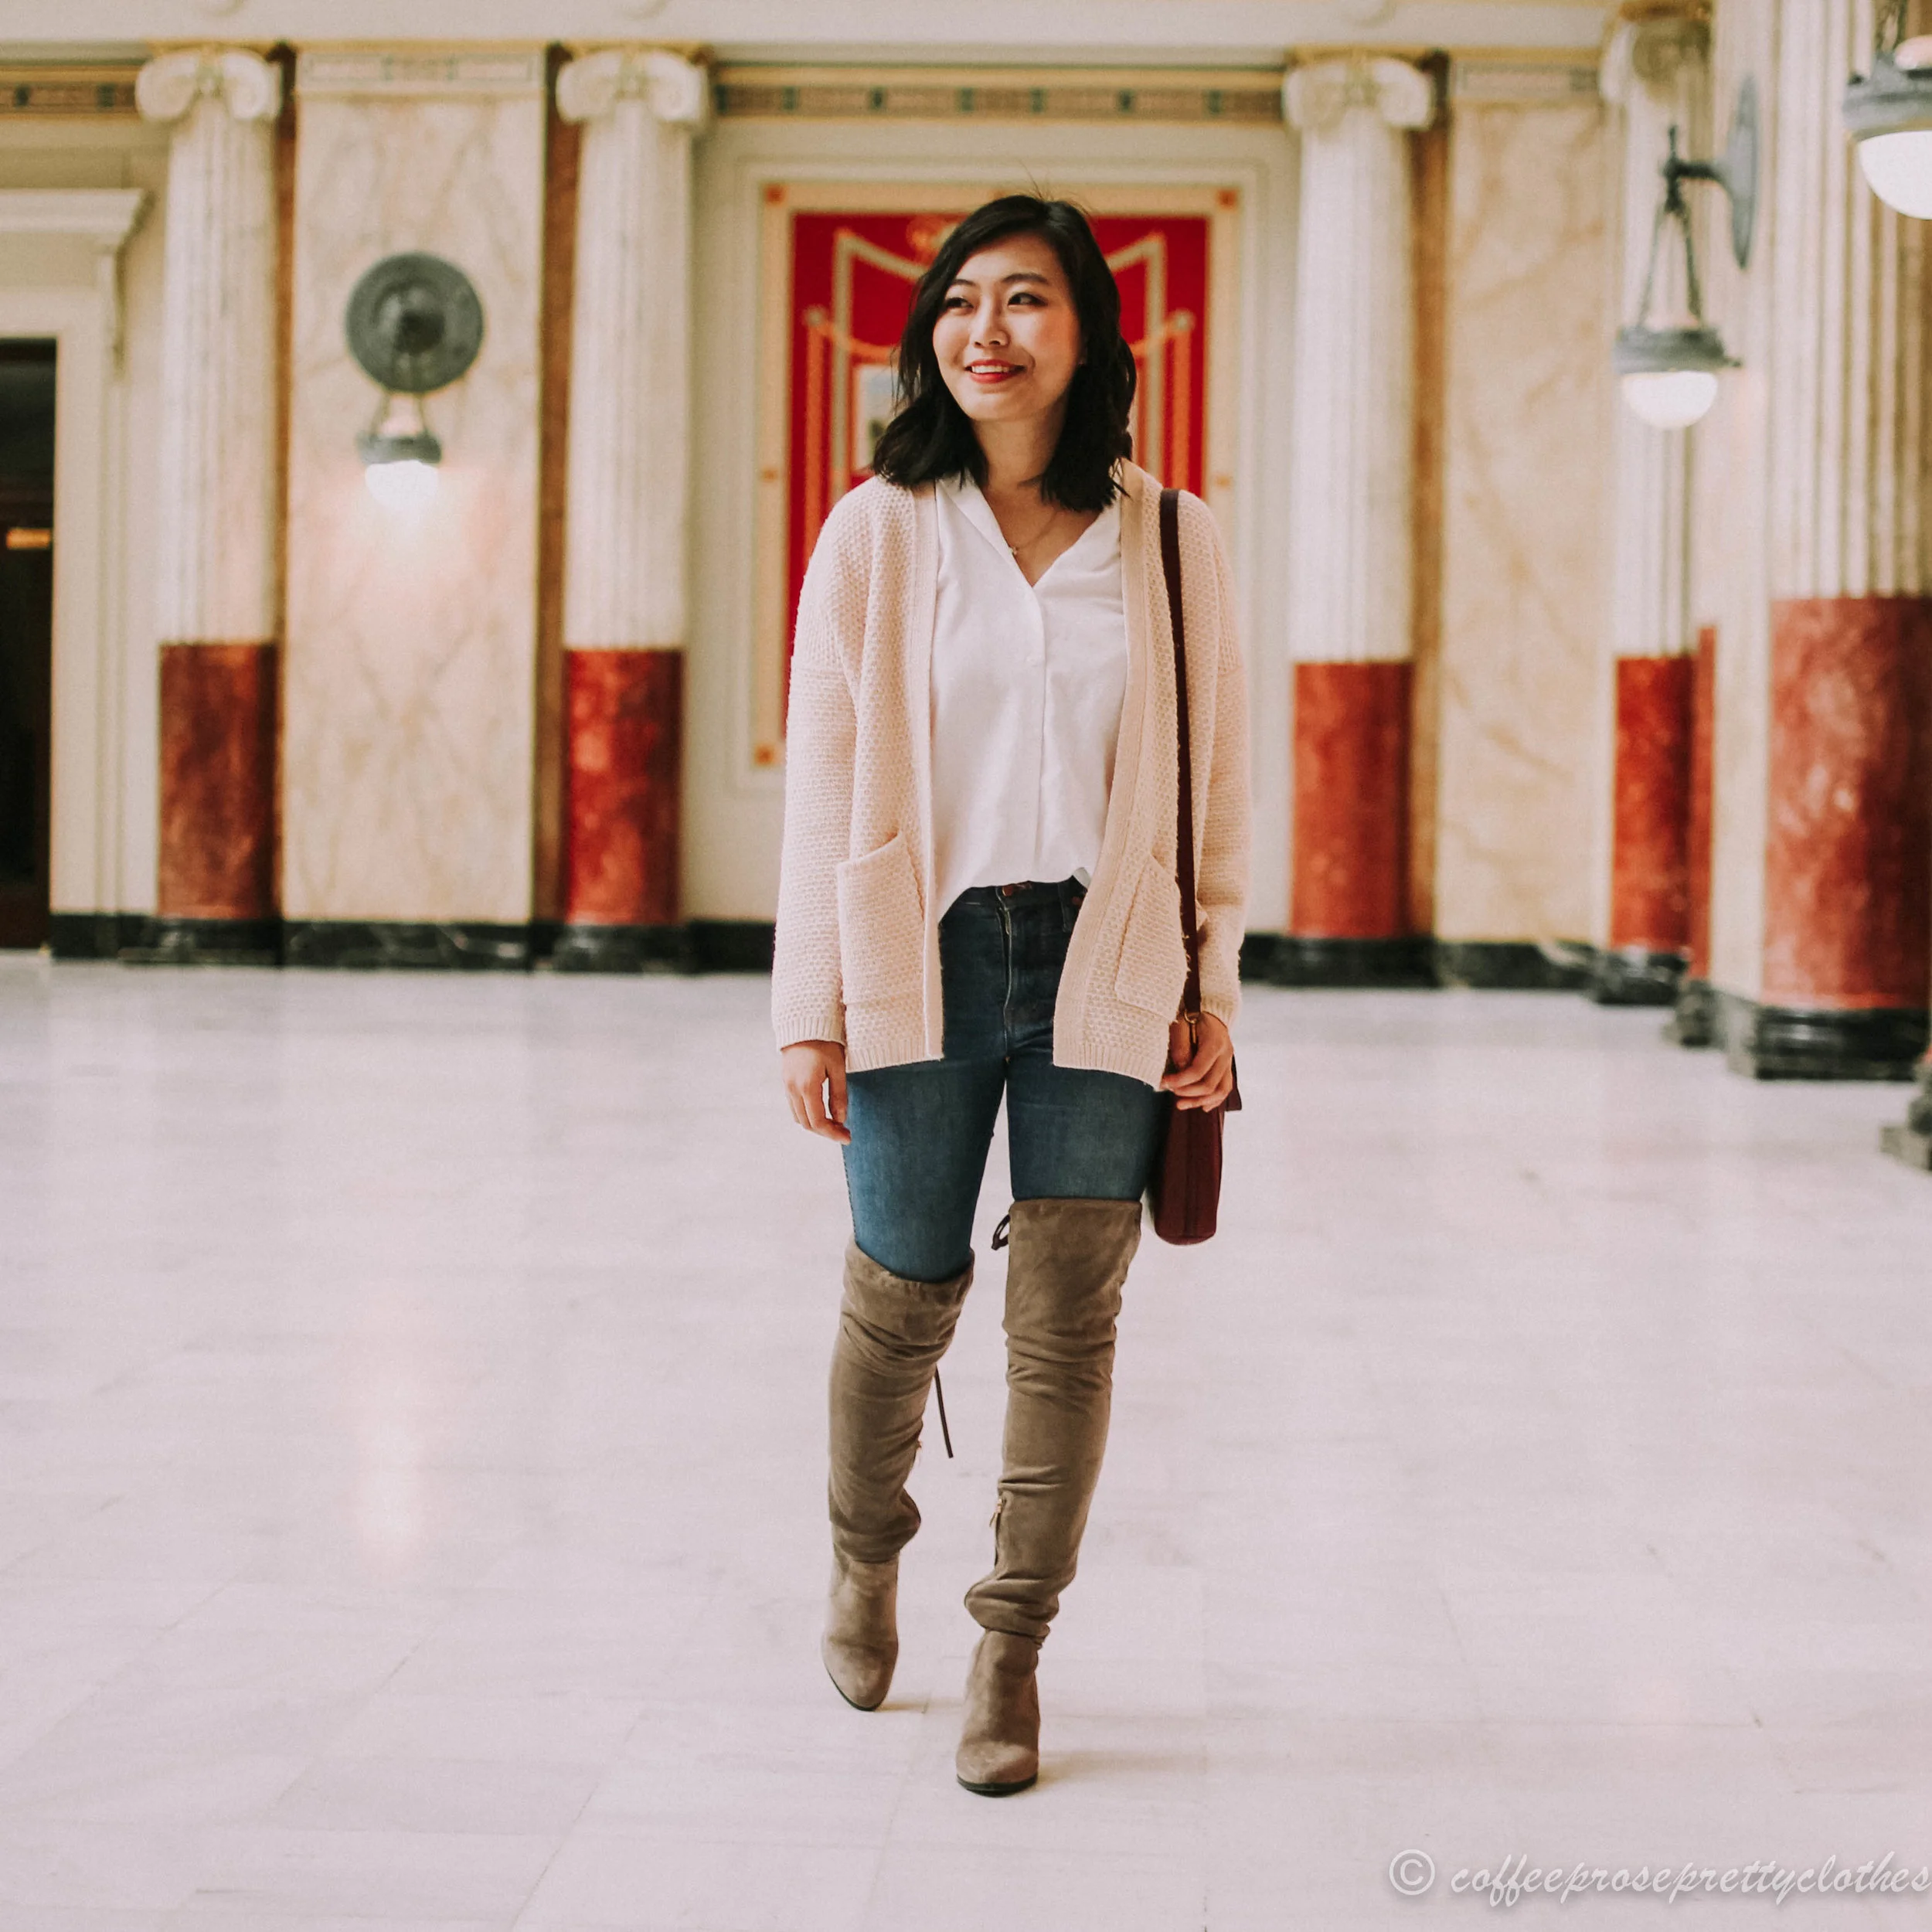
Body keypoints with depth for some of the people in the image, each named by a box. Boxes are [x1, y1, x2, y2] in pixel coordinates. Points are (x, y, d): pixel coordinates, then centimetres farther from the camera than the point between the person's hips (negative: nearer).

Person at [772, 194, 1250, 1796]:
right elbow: (823, 776, 2)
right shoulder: (879, 533, 2)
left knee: (1067, 1316, -2)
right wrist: (812, 1011, -2)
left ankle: (1013, 1650, 11)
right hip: (921, 958, 0)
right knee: (905, 1291, 8)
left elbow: (1216, 774, 8)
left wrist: (1209, 992, 3)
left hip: (1100, 969, 0)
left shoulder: (1170, 539, 5)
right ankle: (866, 1552, 37)